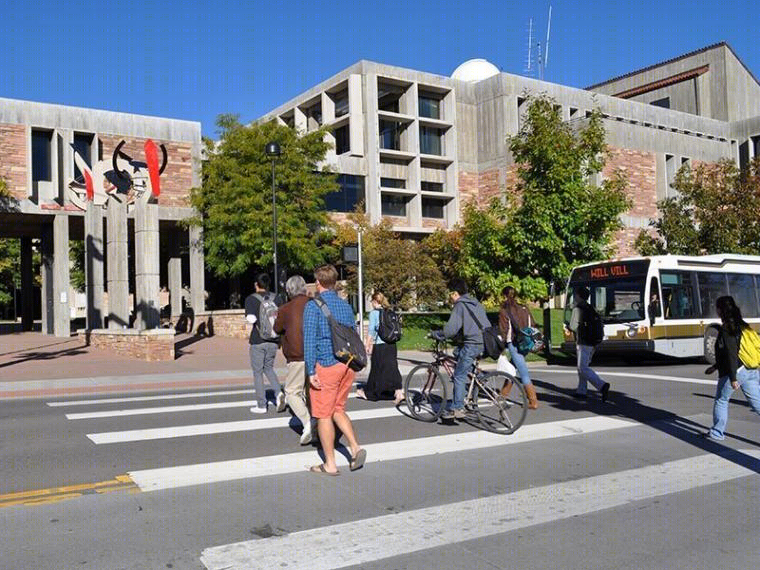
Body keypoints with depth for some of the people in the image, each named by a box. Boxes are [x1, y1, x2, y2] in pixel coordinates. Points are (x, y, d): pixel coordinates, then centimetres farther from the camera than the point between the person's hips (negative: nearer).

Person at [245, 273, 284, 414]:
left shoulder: (251, 299, -7)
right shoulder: (275, 298, 5)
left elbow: (251, 318, -18)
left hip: (257, 341, -4)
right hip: (273, 341, 4)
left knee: (258, 372, 8)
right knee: (269, 367, 22)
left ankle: (261, 405, 12)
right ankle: (278, 393, 0)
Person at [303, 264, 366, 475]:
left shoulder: (313, 306, -7)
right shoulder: (346, 306, 11)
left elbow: (309, 340, -13)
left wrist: (311, 372, -12)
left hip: (326, 365, -6)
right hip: (348, 365, 6)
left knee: (324, 415, 4)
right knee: (338, 410, 20)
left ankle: (330, 464, 10)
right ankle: (356, 448, 6)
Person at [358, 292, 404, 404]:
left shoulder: (374, 312, -7)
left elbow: (371, 330, -9)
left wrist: (368, 345, -4)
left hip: (379, 345, -5)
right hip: (392, 344, 5)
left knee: (377, 369, 5)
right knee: (392, 368, 4)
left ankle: (368, 393, 20)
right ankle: (398, 392, -7)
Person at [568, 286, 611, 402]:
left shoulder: (578, 308, -10)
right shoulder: (591, 308, 15)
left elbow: (574, 326, -16)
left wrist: (568, 326, 4)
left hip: (583, 343, -9)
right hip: (592, 343, 9)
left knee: (583, 368, -11)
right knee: (583, 366, 16)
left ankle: (602, 385, -25)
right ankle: (581, 391, 18)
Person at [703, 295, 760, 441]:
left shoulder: (726, 328, -13)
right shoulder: (741, 325, 14)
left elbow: (731, 353, -21)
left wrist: (733, 378, -22)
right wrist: (715, 366, 30)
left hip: (735, 371, -7)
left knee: (721, 401, 10)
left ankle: (717, 433, 20)